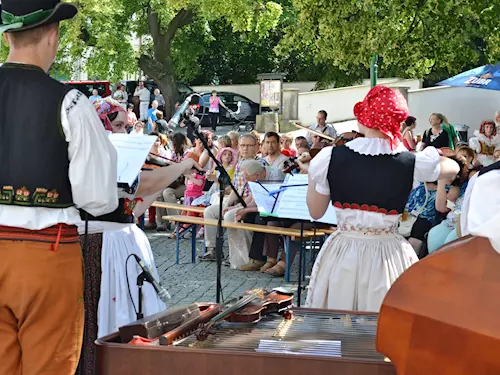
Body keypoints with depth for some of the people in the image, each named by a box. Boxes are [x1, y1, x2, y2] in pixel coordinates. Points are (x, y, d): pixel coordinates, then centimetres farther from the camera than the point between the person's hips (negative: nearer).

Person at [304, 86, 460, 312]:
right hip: (388, 256, 0)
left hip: (342, 255, 1)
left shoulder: (330, 158, -10)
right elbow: (453, 168, 13)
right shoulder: (412, 163, -9)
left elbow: (315, 212, 2)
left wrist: (312, 174, 17)